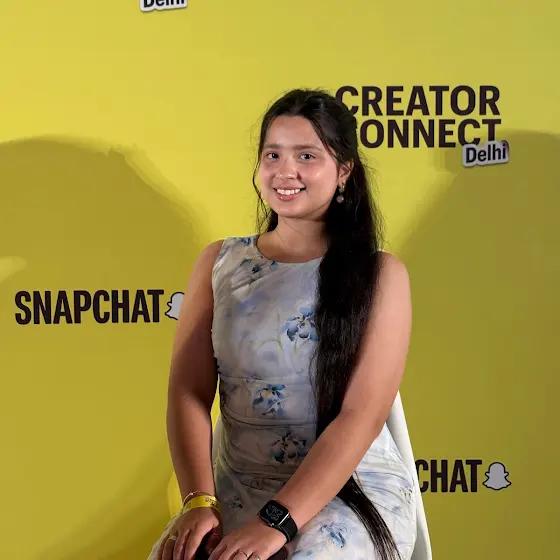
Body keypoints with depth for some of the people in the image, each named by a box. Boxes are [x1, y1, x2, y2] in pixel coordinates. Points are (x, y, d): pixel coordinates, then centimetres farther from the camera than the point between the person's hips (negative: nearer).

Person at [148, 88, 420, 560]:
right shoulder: (219, 262, 6)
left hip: (353, 488, -2)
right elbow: (189, 392, 0)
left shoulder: (379, 273, -4)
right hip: (235, 486, 3)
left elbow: (363, 414, -12)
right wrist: (198, 501, -14)